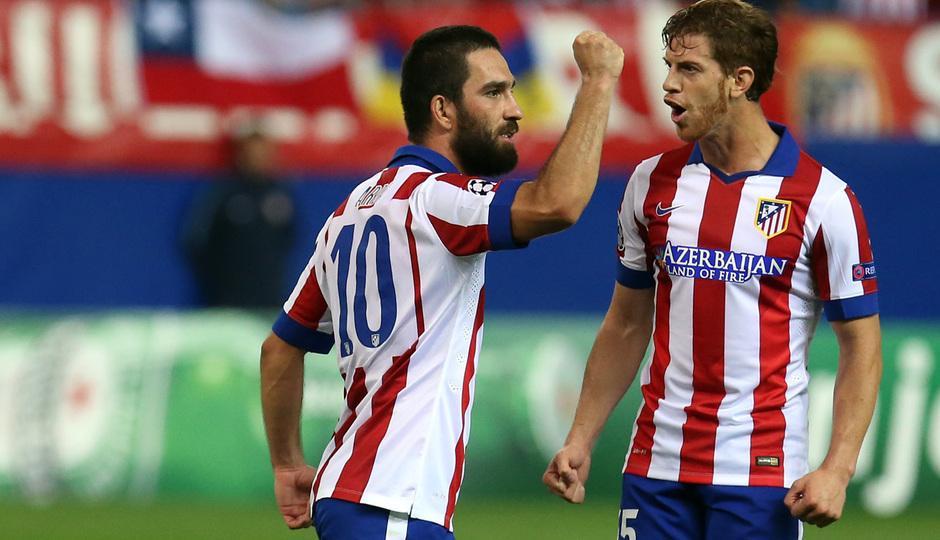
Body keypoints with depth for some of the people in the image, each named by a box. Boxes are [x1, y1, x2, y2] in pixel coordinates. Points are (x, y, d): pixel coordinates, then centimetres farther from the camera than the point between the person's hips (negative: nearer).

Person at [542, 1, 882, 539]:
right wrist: (580, 440, 9)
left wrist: (837, 470, -14)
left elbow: (861, 344, -4)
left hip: (761, 473, -4)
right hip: (656, 468, 4)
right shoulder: (652, 183, 7)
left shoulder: (823, 198, -6)